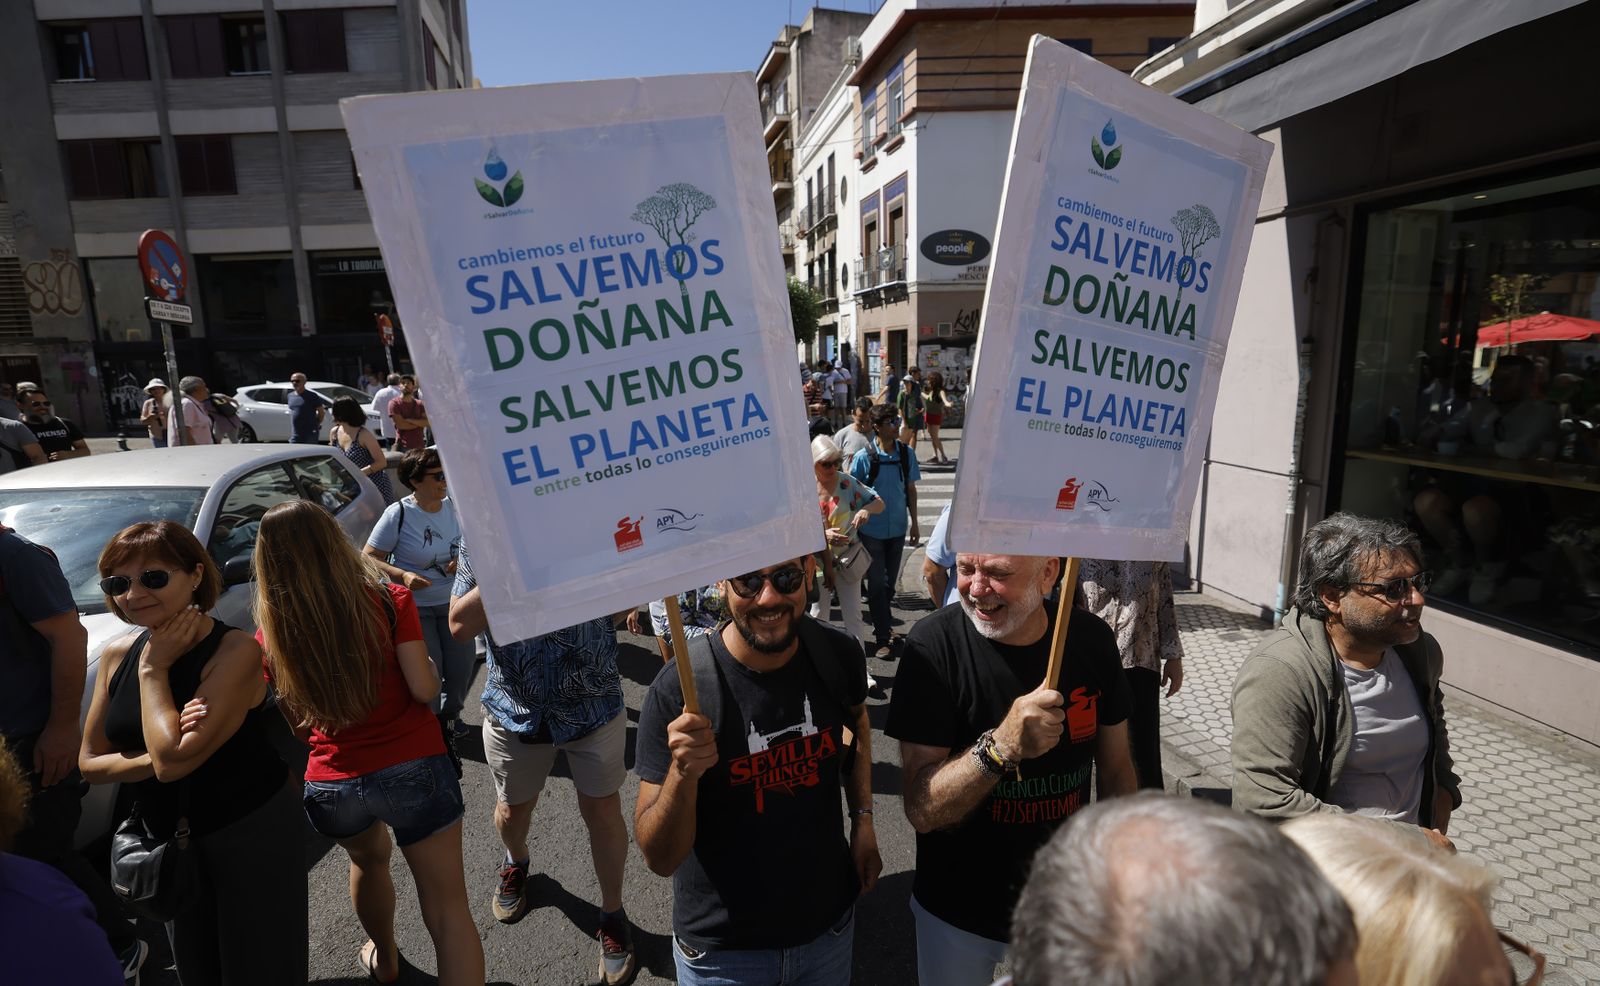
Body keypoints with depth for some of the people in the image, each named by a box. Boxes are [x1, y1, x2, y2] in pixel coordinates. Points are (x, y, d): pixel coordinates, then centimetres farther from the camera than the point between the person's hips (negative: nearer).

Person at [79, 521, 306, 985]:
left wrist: (153, 669, -19)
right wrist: (156, 757, -18)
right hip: (171, 841, 7)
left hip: (253, 836, -6)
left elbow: (173, 760, -28)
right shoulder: (116, 655, -1)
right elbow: (89, 762, 1)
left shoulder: (235, 650, -22)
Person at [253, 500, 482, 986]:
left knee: (369, 859, 36)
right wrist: (430, 666, 7)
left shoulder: (272, 633, -4)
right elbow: (424, 688, -13)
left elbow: (291, 722, 4)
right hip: (413, 770, -4)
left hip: (331, 787, 4)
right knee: (448, 909, 6)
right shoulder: (389, 600, -11)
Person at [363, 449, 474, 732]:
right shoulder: (398, 514, -18)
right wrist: (402, 575, -27)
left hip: (452, 601, 4)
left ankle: (450, 712, 39)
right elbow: (369, 558, -12)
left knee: (463, 664, 9)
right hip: (415, 606, -4)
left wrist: (463, 562, -11)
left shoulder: (453, 504, -5)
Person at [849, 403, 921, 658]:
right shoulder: (864, 457, -13)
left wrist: (914, 522, 7)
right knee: (877, 584, 2)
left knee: (890, 582, 16)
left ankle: (883, 623, 37)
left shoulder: (907, 454, -2)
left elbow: (910, 489, 6)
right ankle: (882, 637, 11)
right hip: (871, 530, -4)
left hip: (897, 529, 4)